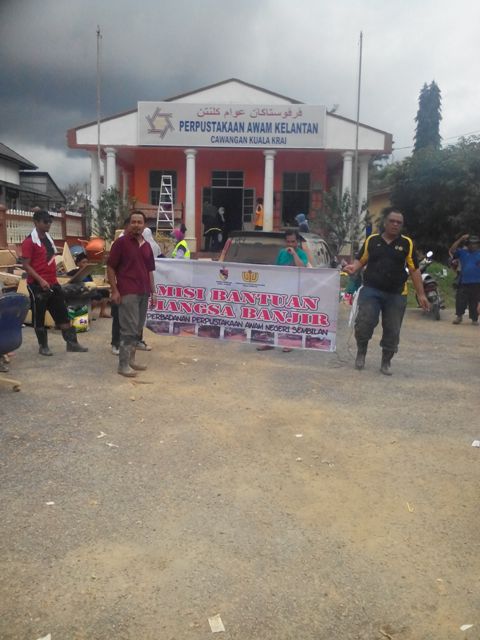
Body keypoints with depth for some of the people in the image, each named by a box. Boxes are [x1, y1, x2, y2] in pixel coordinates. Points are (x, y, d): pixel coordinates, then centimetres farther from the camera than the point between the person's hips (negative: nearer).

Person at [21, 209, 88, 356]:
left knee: (62, 313, 7)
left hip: (53, 283, 7)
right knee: (39, 316, 4)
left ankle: (71, 342, 13)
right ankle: (43, 346, 16)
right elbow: (25, 265, -15)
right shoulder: (29, 241, -11)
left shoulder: (49, 238, 13)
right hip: (37, 285, -7)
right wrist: (40, 280, -23)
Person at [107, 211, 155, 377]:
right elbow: (110, 267, -6)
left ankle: (131, 359, 22)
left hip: (143, 293, 7)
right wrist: (114, 290, -12)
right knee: (129, 328, -8)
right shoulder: (121, 242, -4)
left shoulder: (146, 246, 14)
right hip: (127, 293, -7)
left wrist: (152, 290, 15)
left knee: (138, 328, 11)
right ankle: (123, 365, -2)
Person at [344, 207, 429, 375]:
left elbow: (414, 269, 4)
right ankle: (361, 352, 11)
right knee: (364, 322, -15)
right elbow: (360, 260, 10)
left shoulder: (407, 243, 4)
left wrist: (421, 294, 1)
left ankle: (386, 363, 22)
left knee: (392, 331, 6)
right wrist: (353, 267, -14)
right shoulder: (372, 240, 5)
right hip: (371, 290, -1)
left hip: (396, 295, 1)